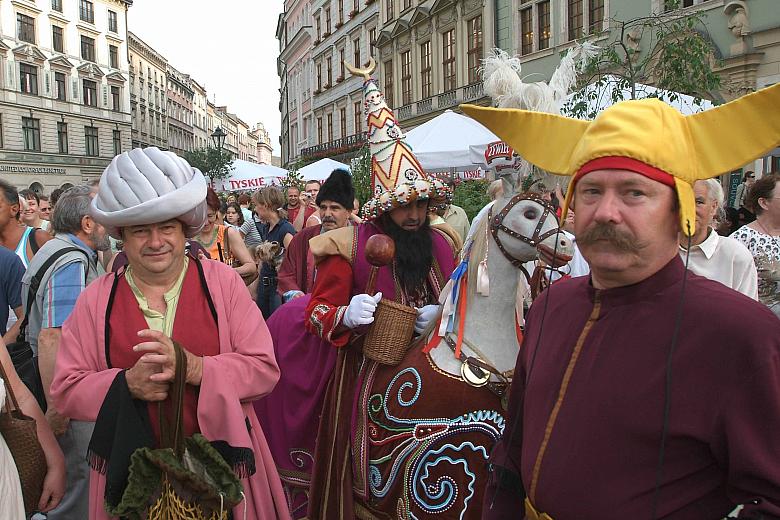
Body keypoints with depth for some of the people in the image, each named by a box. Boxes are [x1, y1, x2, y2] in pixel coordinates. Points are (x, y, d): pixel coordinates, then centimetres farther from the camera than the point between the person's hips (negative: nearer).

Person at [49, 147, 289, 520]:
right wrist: (127, 383, -18)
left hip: (222, 464, -1)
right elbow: (65, 390, 0)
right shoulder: (97, 299, 0)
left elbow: (265, 368, -8)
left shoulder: (222, 282, -4)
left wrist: (196, 368, -23)